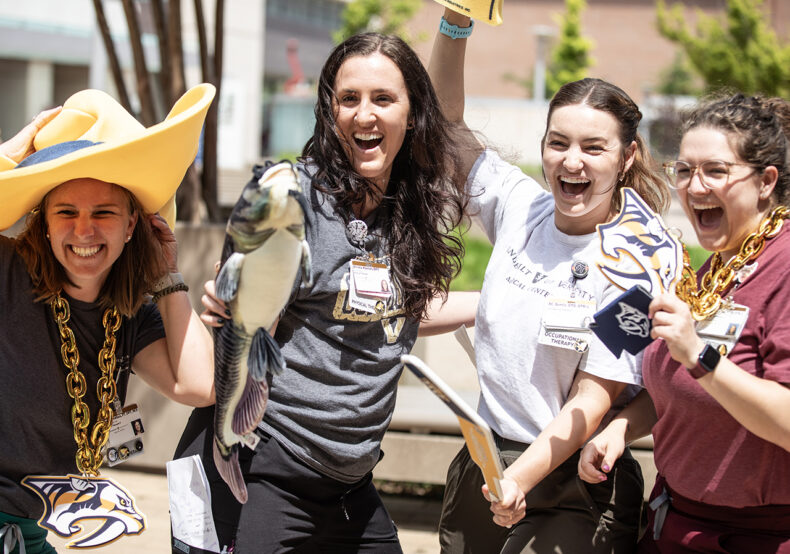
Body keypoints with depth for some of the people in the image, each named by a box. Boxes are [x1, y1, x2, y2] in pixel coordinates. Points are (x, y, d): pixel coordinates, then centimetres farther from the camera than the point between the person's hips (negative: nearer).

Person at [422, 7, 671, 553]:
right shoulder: (521, 208, 1)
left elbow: (593, 400, -16)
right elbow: (446, 122, 11)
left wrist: (518, 479, -26)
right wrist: (456, 24, -2)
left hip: (573, 489, -5)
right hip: (484, 462, 5)